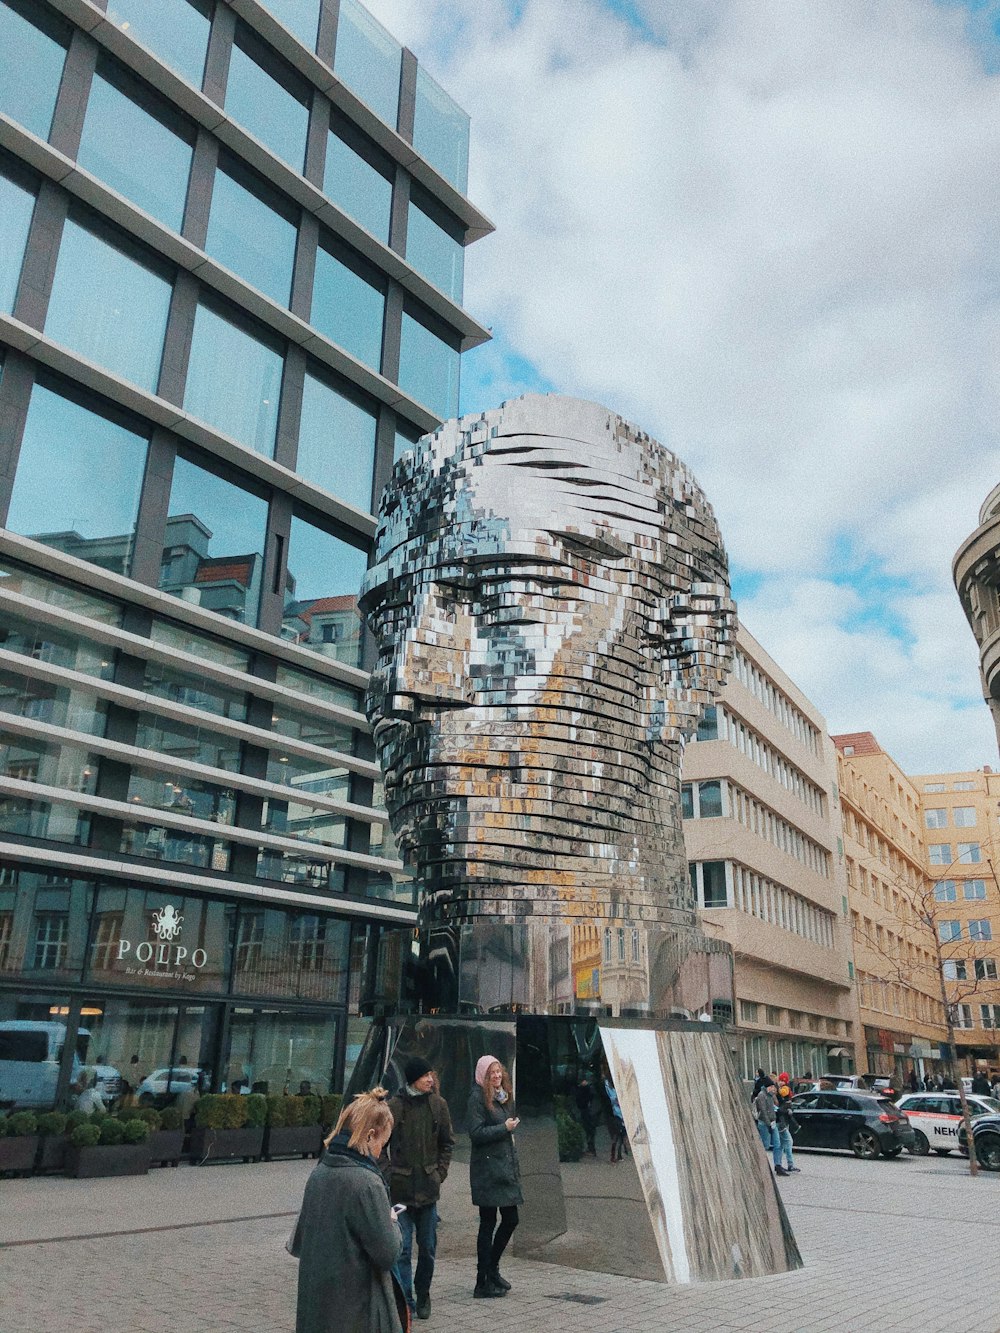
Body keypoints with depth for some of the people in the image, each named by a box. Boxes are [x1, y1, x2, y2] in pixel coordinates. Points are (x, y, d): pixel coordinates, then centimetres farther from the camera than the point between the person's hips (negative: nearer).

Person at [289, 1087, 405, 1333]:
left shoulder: (319, 1172, 1)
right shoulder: (367, 1183, -21)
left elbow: (297, 1244, 12)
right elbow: (387, 1253, -17)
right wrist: (392, 1222, 2)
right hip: (357, 1309, -7)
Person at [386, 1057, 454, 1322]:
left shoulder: (438, 1104, 0)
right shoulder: (395, 1106, -10)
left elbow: (447, 1143, 10)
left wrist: (440, 1173, 3)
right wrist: (388, 1175, -6)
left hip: (428, 1187, 3)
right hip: (401, 1188, -3)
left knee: (428, 1247, 12)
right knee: (403, 1248, -3)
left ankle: (423, 1295, 31)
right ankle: (406, 1302, 8)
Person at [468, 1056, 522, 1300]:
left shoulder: (504, 1096, 14)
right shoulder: (477, 1097, -12)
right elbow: (476, 1132, -19)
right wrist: (504, 1128, -16)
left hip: (505, 1167, 8)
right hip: (486, 1168, -8)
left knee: (511, 1219, 11)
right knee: (488, 1223, 0)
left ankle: (491, 1268, 29)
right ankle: (484, 1282, 11)